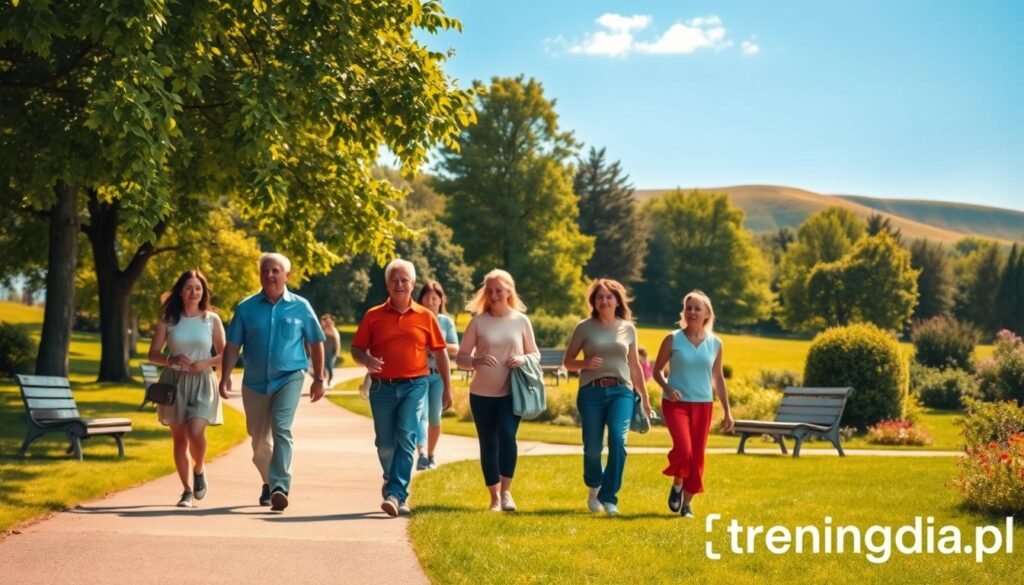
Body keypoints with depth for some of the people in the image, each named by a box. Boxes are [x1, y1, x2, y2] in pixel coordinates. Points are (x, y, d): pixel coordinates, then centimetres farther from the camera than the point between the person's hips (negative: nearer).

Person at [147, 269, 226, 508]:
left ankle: (199, 470, 10)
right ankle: (187, 491, 16)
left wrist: (206, 363, -11)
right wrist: (171, 360, -16)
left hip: (202, 383, -1)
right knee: (179, 438, 5)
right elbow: (153, 354, 4)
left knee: (196, 432, -20)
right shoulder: (168, 320, 4)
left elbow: (224, 355, 8)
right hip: (174, 382, 2)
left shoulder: (212, 320, 3)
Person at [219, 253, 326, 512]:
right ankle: (269, 482, 35)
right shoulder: (246, 308, 2)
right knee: (259, 440, 12)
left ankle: (281, 487, -27)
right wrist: (225, 378, -5)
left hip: (289, 377, -3)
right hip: (255, 382, 3)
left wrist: (319, 379, 6)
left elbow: (315, 343, 8)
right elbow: (232, 345, 4)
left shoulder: (300, 307, 1)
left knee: (281, 429, -21)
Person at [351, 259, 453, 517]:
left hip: (414, 386, -1)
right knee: (385, 444, 8)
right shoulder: (373, 316, 5)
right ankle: (392, 482, 34)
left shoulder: (425, 316, 5)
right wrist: (367, 360, -16)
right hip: (382, 387, 1)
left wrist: (447, 388, 7)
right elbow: (357, 349, 7)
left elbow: (440, 352, 9)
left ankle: (396, 494, -17)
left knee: (406, 439, -15)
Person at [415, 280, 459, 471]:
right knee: (421, 414, -17)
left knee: (435, 417, 7)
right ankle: (422, 454, -32)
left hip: (439, 374, 3)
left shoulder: (446, 322, 8)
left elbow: (455, 349, 3)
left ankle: (430, 454, 22)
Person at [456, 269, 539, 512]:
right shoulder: (478, 321, 0)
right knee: (488, 444, 5)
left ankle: (506, 491, -4)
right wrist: (477, 360, -22)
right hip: (482, 393, 1)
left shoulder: (521, 321, 2)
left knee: (507, 435, -19)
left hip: (512, 392, -1)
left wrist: (524, 359, -13)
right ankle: (495, 497, 17)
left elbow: (535, 354, 10)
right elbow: (461, 357, 0)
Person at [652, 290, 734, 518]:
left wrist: (727, 411, 11)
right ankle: (677, 485, 7)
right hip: (676, 403, -3)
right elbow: (657, 370, 3)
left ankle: (687, 503, 17)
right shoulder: (673, 339, -3)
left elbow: (718, 378, 13)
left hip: (703, 405, 3)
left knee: (697, 457, 2)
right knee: (683, 448, -22)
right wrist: (667, 388, -17)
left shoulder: (715, 344, 5)